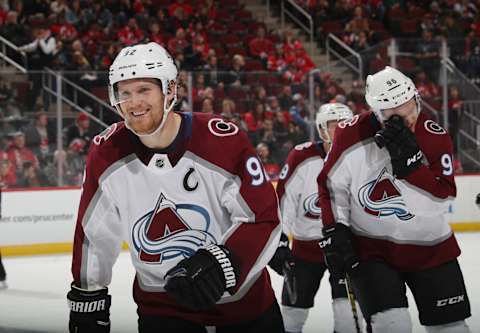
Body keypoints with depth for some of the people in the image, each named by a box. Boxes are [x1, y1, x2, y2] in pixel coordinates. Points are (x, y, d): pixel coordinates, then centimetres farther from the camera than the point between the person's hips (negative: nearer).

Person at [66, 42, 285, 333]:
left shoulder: (223, 142, -21)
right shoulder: (107, 153, -10)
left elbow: (264, 218, -17)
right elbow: (93, 232, 3)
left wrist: (223, 262, -32)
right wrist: (88, 298, 9)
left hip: (243, 297, -1)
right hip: (162, 306, 1)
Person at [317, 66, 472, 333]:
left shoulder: (435, 137, -11)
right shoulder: (351, 135, -12)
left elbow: (442, 198, -17)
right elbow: (331, 185, -1)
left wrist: (410, 160, -28)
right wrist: (334, 232, -6)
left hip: (431, 248, 2)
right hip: (370, 248, -2)